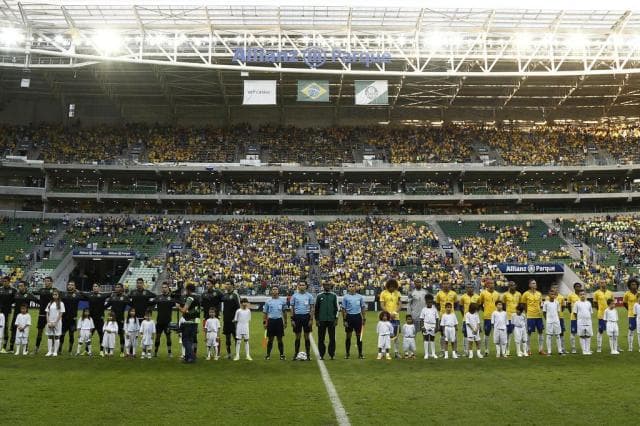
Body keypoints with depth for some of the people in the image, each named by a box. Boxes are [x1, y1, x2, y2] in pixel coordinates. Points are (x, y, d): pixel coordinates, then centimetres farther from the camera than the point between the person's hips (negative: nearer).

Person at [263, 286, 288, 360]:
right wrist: (264, 322, 0)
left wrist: (285, 322, 8)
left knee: (280, 339, 4)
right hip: (271, 321, 0)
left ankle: (282, 354, 11)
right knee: (270, 339, 5)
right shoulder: (268, 301, 4)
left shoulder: (282, 301, 5)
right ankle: (268, 354, 13)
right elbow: (265, 313, 8)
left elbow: (284, 312, 11)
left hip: (279, 320, 0)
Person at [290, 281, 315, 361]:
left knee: (307, 336, 3)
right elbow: (292, 308, 6)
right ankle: (296, 354, 12)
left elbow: (312, 308, 3)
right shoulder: (294, 296, 5)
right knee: (297, 336, 5)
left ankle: (308, 354, 9)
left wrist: (311, 319, -5)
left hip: (306, 316, 0)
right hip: (297, 316, 0)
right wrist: (292, 319, -1)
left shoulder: (309, 296, 4)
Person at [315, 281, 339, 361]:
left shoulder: (334, 296, 6)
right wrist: (316, 319, 1)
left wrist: (336, 318, -2)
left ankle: (332, 354, 10)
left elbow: (336, 308, 5)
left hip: (331, 320, 0)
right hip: (321, 320, 0)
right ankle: (321, 355, 10)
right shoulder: (319, 296, 6)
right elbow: (316, 308, 7)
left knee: (332, 338, 2)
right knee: (321, 338, 2)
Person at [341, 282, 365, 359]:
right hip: (349, 317, -1)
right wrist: (344, 320, -5)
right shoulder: (345, 297, 1)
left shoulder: (360, 297, 6)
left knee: (359, 335, 4)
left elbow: (363, 308, 10)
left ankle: (360, 353, 10)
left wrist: (364, 318, 5)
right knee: (348, 336, 4)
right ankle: (347, 353, 12)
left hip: (358, 316, 1)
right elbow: (343, 309, 1)